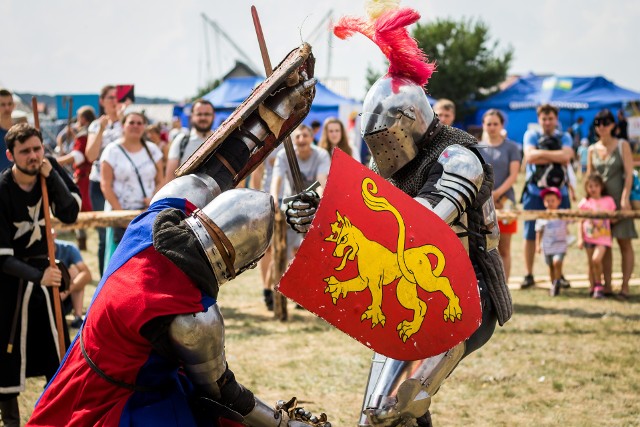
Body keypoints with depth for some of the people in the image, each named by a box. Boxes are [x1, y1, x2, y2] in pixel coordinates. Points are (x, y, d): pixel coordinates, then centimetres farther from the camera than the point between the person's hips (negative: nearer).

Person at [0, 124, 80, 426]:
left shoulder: (50, 170, -9)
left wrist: (51, 176, -24)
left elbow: (69, 214, -15)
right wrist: (37, 275, -37)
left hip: (41, 266, 5)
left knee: (56, 341, 10)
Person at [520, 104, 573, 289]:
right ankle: (528, 274, 7)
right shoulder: (531, 135, 6)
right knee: (531, 234, -1)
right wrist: (555, 157, -12)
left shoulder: (564, 137, 9)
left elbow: (566, 156, -11)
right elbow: (530, 156, -12)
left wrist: (542, 153, -10)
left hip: (559, 192, 1)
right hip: (534, 192, -1)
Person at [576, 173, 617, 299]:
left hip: (603, 237, -2)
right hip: (589, 237, 2)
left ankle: (599, 286, -6)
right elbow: (581, 222, 6)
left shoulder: (608, 201, 2)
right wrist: (580, 238, 0)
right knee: (590, 263, 6)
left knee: (596, 259, -22)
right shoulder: (585, 203, 4)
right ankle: (592, 287, 20)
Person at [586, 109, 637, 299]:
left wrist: (625, 198, -15)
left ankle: (625, 286, -1)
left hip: (619, 199, -4)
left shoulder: (622, 145, -1)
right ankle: (607, 285, 9)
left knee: (625, 243, -2)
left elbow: (629, 173, -6)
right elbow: (589, 177, 11)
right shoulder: (592, 150, 9)